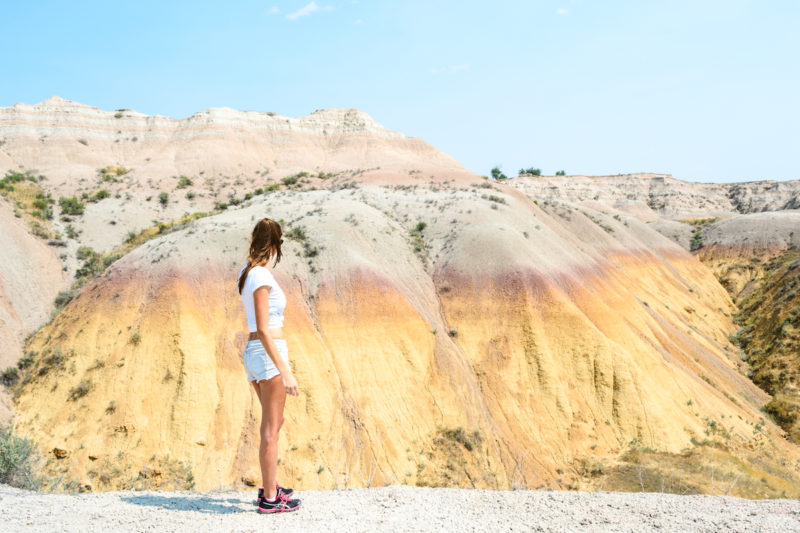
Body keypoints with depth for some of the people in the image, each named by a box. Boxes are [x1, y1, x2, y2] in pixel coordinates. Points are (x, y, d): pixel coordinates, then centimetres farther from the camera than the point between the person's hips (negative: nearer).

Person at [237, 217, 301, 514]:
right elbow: (263, 329, -22)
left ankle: (269, 486, 30)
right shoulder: (262, 277, -17)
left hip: (253, 353, 10)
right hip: (268, 355, -10)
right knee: (270, 429, -1)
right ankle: (269, 499, 9)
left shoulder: (246, 272, 11)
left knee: (275, 422, 20)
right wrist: (284, 371, -22)